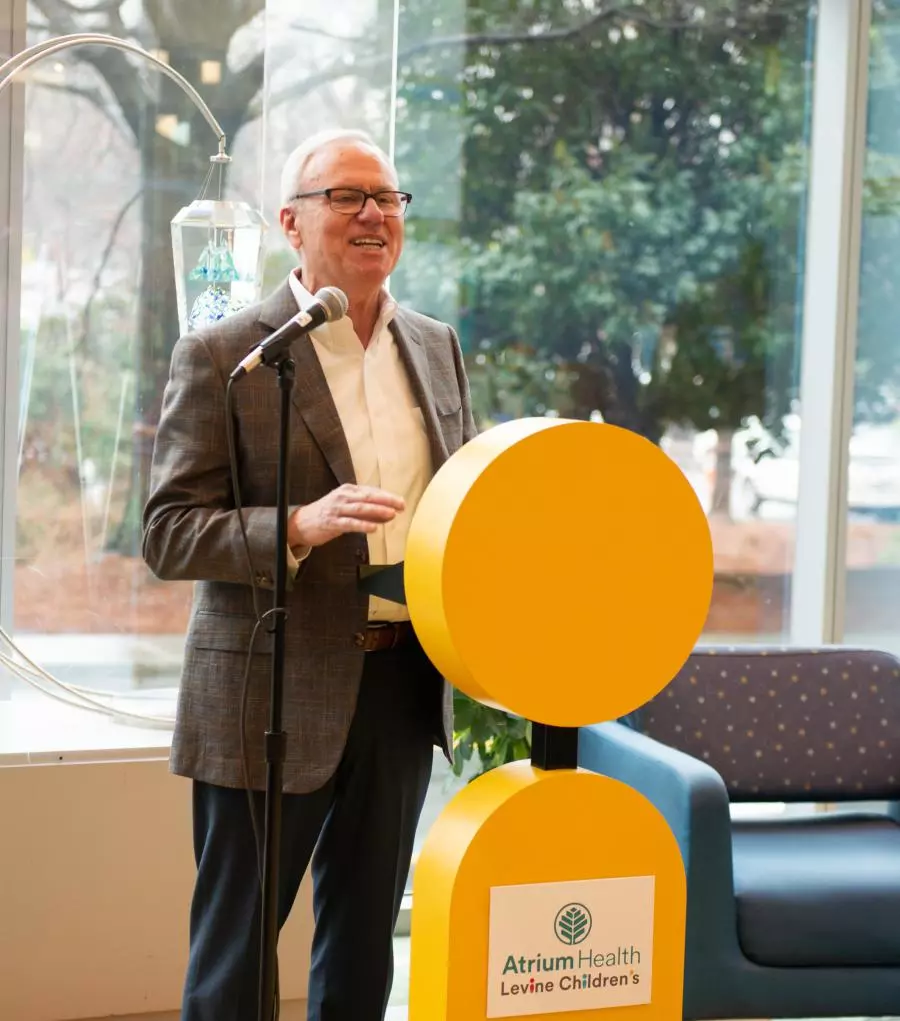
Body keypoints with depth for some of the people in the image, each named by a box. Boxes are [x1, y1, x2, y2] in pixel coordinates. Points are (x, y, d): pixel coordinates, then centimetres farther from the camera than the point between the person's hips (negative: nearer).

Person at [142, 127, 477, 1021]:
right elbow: (167, 534, -11)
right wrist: (299, 527, -27)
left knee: (364, 943, 16)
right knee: (236, 949, 5)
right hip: (273, 699, -5)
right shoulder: (221, 357, -7)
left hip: (403, 684, 5)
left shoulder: (436, 346, 10)